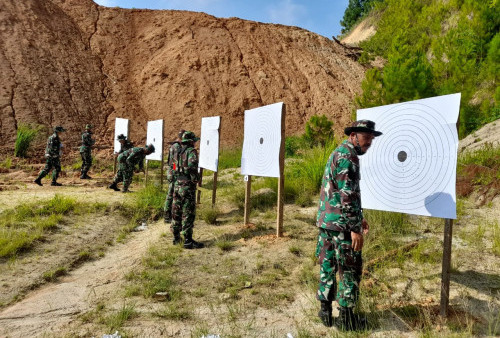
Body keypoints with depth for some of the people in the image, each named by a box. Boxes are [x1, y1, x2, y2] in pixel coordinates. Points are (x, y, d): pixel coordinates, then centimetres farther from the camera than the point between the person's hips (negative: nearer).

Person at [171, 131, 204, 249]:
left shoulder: (178, 152, 13)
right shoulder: (191, 151, -11)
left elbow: (174, 167, 16)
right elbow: (192, 166, -25)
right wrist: (195, 179, -14)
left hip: (177, 185, 8)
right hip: (187, 186, -8)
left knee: (176, 212, 14)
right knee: (188, 214, -3)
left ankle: (176, 237, 23)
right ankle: (188, 241, 0)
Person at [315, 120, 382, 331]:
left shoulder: (337, 153, 17)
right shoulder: (348, 156, -15)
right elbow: (347, 196, -22)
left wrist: (359, 218, 25)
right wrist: (355, 228, -20)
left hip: (326, 220, 9)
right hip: (341, 223, -9)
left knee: (327, 265, 15)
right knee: (350, 270, 4)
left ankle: (325, 310, 26)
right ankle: (346, 317, 15)